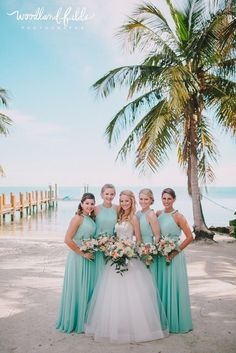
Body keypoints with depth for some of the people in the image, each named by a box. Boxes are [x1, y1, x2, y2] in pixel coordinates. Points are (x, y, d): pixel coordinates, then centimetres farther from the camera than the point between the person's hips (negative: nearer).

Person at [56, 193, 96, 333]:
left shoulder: (92, 219, 8)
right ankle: (73, 321, 21)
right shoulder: (78, 218, -15)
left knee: (88, 289, 15)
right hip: (78, 258, -8)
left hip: (90, 258, 8)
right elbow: (68, 240, -20)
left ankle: (84, 320, 31)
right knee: (77, 289, 4)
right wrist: (83, 253, -16)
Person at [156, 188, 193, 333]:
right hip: (160, 255, 5)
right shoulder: (158, 214, 4)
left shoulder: (178, 216, -11)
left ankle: (177, 322, 20)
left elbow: (189, 237, -13)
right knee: (161, 286, 13)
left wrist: (176, 251, -13)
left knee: (174, 287, 4)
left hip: (174, 256, -5)